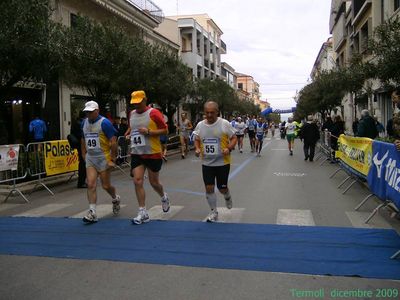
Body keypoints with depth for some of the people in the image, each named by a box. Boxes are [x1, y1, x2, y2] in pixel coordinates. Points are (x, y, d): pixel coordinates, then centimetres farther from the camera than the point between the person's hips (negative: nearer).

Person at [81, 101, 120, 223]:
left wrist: (112, 159, -14)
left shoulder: (105, 123, -11)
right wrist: (84, 154, 15)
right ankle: (92, 213, -2)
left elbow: (113, 142, -13)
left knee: (106, 186, 4)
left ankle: (116, 199, 36)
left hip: (103, 158, -5)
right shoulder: (84, 123, 9)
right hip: (90, 158, 5)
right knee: (91, 185, -5)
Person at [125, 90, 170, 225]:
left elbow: (165, 130, -11)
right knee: (137, 181, -6)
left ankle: (164, 197, 41)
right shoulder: (131, 114, 8)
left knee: (154, 182, 8)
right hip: (136, 154, 5)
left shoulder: (154, 113, -11)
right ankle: (143, 213, 1)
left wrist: (148, 132, -22)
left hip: (153, 154, -4)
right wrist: (129, 134, 6)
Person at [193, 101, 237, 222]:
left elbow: (234, 138, -3)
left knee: (222, 188, 5)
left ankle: (227, 197, 42)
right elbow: (197, 140, 15)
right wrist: (197, 149, -5)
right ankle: (213, 212, 19)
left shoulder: (224, 124, -10)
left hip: (223, 162, -3)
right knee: (209, 188, 1)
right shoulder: (200, 125, 1)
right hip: (207, 163, 3)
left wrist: (229, 148, -21)